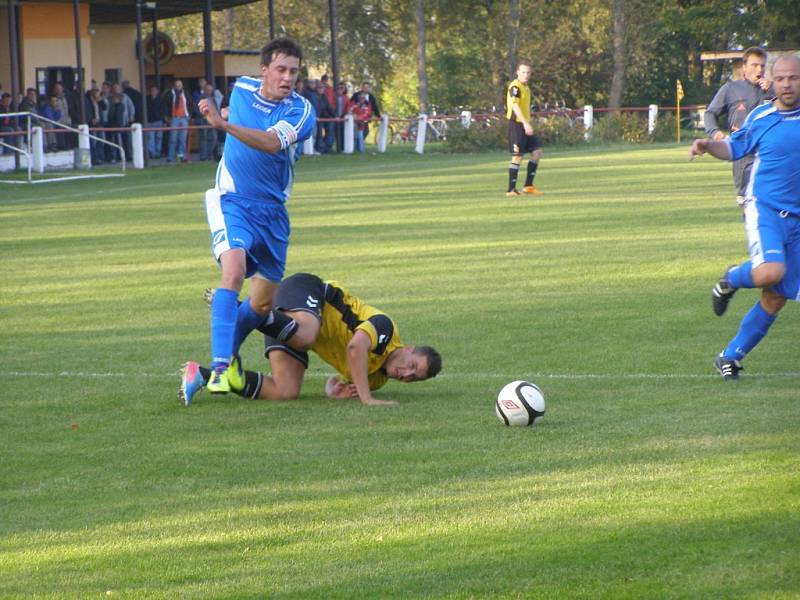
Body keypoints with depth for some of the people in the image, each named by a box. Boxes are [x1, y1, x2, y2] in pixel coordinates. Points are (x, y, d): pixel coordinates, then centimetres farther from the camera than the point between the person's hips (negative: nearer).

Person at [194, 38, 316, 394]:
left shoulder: (300, 111, -12)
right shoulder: (242, 89, -1)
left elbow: (272, 143, -34)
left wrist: (224, 124, -44)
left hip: (272, 210, 1)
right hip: (233, 200, -1)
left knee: (263, 303, 7)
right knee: (234, 269, -29)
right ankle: (220, 368, -32)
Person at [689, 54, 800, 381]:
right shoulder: (760, 117, 1)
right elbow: (734, 148, 16)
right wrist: (708, 145, -2)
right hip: (764, 208, -3)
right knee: (770, 271, -31)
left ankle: (729, 357, 17)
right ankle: (730, 280, 3)